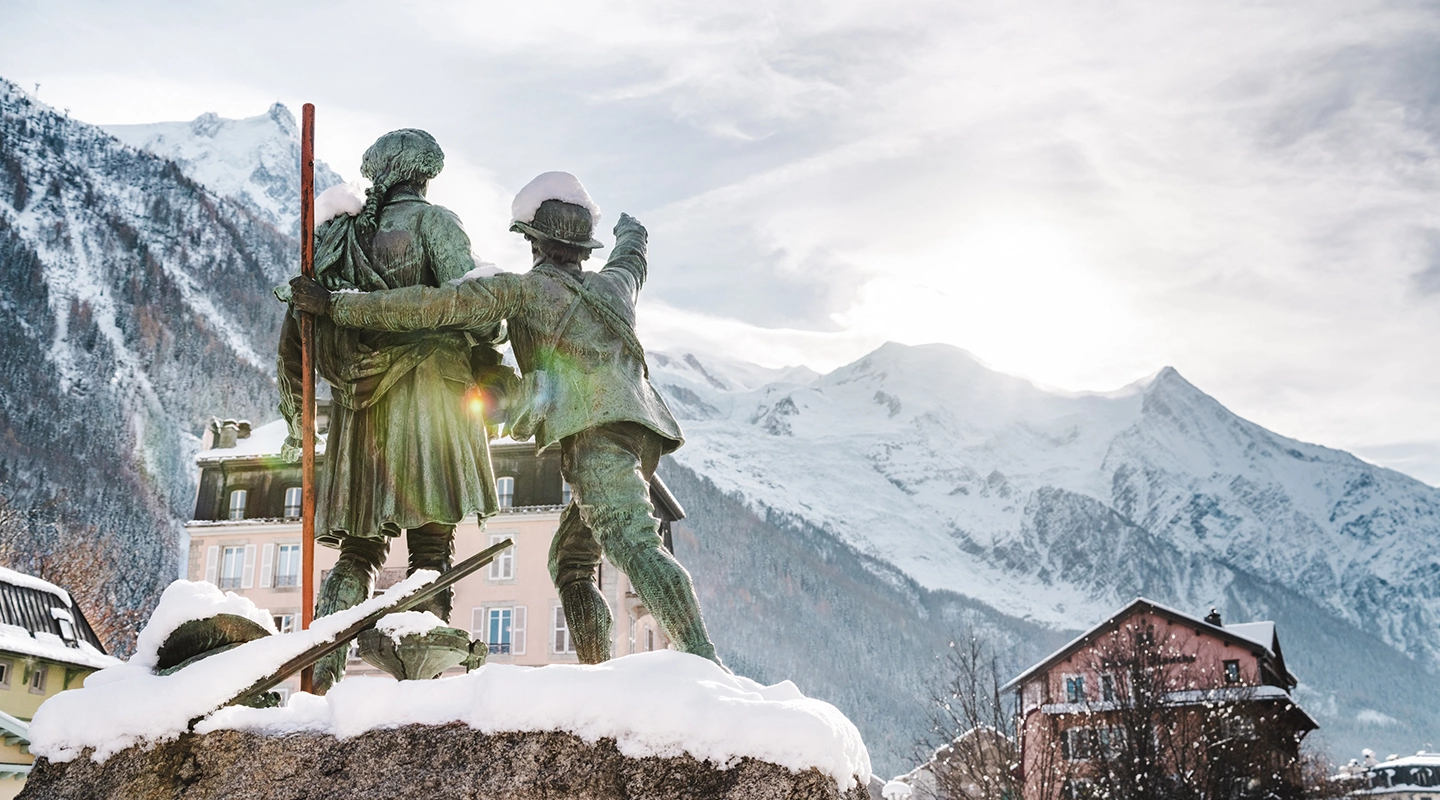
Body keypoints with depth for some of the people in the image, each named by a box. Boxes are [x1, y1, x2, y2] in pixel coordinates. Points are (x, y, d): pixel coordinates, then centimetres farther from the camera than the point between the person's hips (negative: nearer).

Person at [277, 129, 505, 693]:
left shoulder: (335, 234, 17)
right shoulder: (430, 221, 2)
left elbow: (295, 333, 17)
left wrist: (295, 418, 24)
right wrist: (490, 367, -1)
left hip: (358, 408, 5)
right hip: (426, 393, -5)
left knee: (358, 549, 12)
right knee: (431, 544, -2)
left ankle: (321, 670, 1)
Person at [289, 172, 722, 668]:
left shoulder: (525, 288, 7)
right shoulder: (612, 285, 28)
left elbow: (438, 306, -1)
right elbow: (632, 256, 53)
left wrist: (337, 307, 4)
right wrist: (630, 230, 78)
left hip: (596, 432, -8)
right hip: (641, 436, 8)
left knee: (634, 544, -23)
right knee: (570, 561, 14)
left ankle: (703, 661, -39)